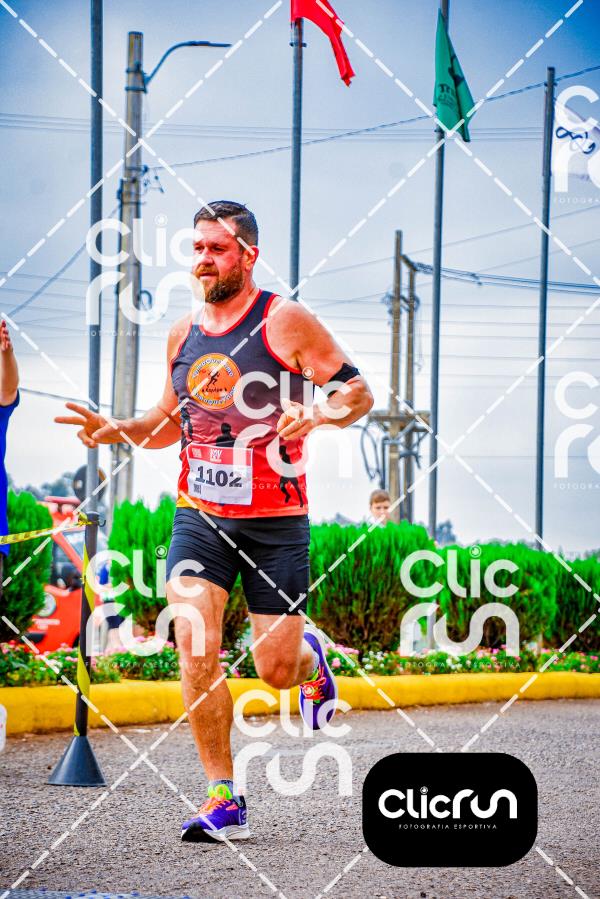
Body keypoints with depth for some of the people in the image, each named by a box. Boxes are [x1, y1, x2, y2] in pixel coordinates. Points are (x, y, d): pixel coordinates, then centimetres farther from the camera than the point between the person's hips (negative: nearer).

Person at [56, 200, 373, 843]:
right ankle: (223, 800, -8)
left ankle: (311, 658, 40)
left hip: (275, 523, -3)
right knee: (195, 643, -16)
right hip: (199, 517, 3)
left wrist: (318, 413, -26)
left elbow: (358, 393, -5)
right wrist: (119, 431, 3)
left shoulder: (284, 321, -7)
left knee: (275, 668, 0)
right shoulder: (183, 333, 8)